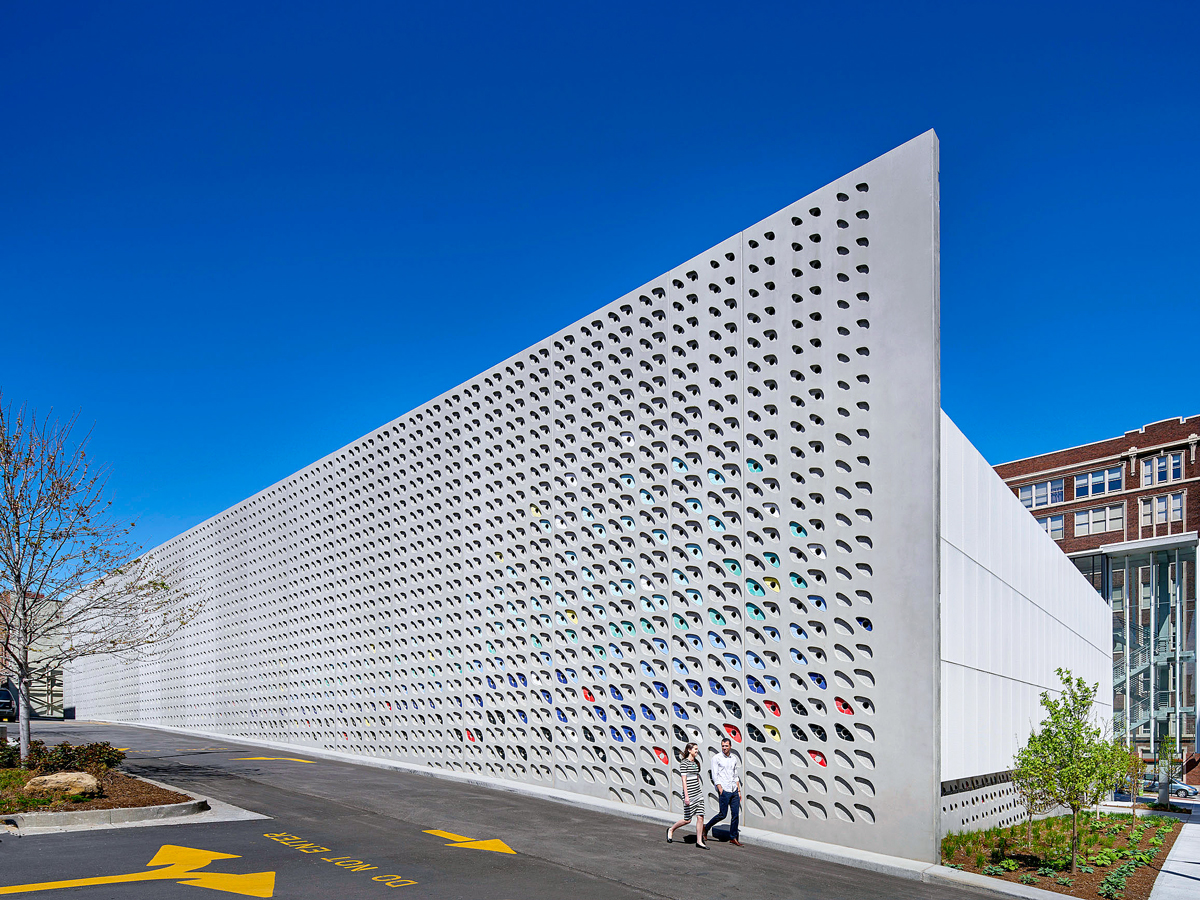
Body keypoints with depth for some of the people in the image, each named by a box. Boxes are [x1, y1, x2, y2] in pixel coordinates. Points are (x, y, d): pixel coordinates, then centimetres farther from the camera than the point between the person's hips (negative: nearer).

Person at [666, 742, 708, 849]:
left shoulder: (696, 763, 13)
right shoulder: (684, 763, -10)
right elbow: (684, 780, -14)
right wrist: (686, 796, -18)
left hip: (698, 793, 7)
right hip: (689, 794, -7)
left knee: (700, 817, -1)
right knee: (687, 819, 0)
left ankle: (699, 841, 6)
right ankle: (671, 830, 24)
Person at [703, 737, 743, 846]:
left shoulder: (734, 759, 13)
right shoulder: (716, 758, -4)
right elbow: (715, 776, -7)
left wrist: (739, 791, 14)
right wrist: (720, 790, -15)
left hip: (734, 790, 6)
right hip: (724, 790, -6)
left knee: (736, 814, 3)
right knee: (722, 814, -4)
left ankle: (733, 838, 13)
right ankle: (705, 829, 15)